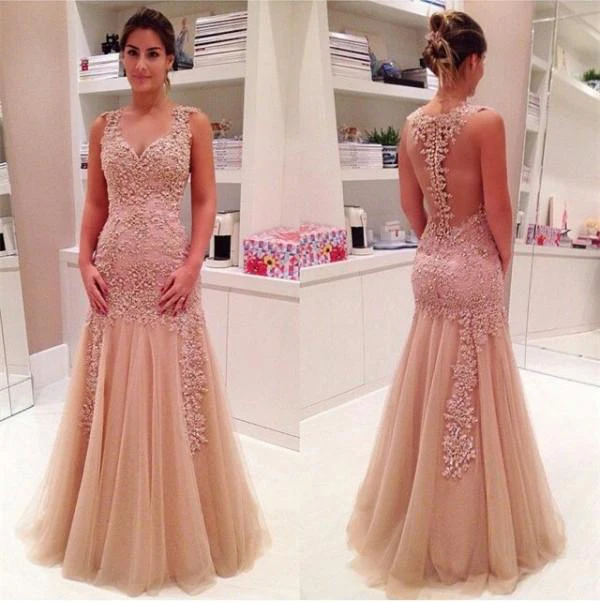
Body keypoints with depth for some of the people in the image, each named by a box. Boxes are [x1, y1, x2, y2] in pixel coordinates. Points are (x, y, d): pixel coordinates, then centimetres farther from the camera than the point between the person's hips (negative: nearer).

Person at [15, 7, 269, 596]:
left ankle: (176, 532, 23)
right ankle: (112, 528, 27)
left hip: (169, 276, -2)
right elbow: (95, 204, 11)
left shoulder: (193, 123, 3)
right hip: (114, 277, 3)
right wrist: (85, 262, -2)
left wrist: (191, 266, -12)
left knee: (170, 402, 4)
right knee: (112, 404, 9)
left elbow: (205, 203, 1)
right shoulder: (103, 125, 10)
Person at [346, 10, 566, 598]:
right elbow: (498, 207, -13)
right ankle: (471, 535, 22)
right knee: (472, 401, 6)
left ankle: (419, 526, 32)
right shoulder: (485, 120, -15)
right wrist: (503, 259, 4)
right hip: (473, 268, -6)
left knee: (429, 396, 17)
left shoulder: (412, 123, 3)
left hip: (429, 266, 6)